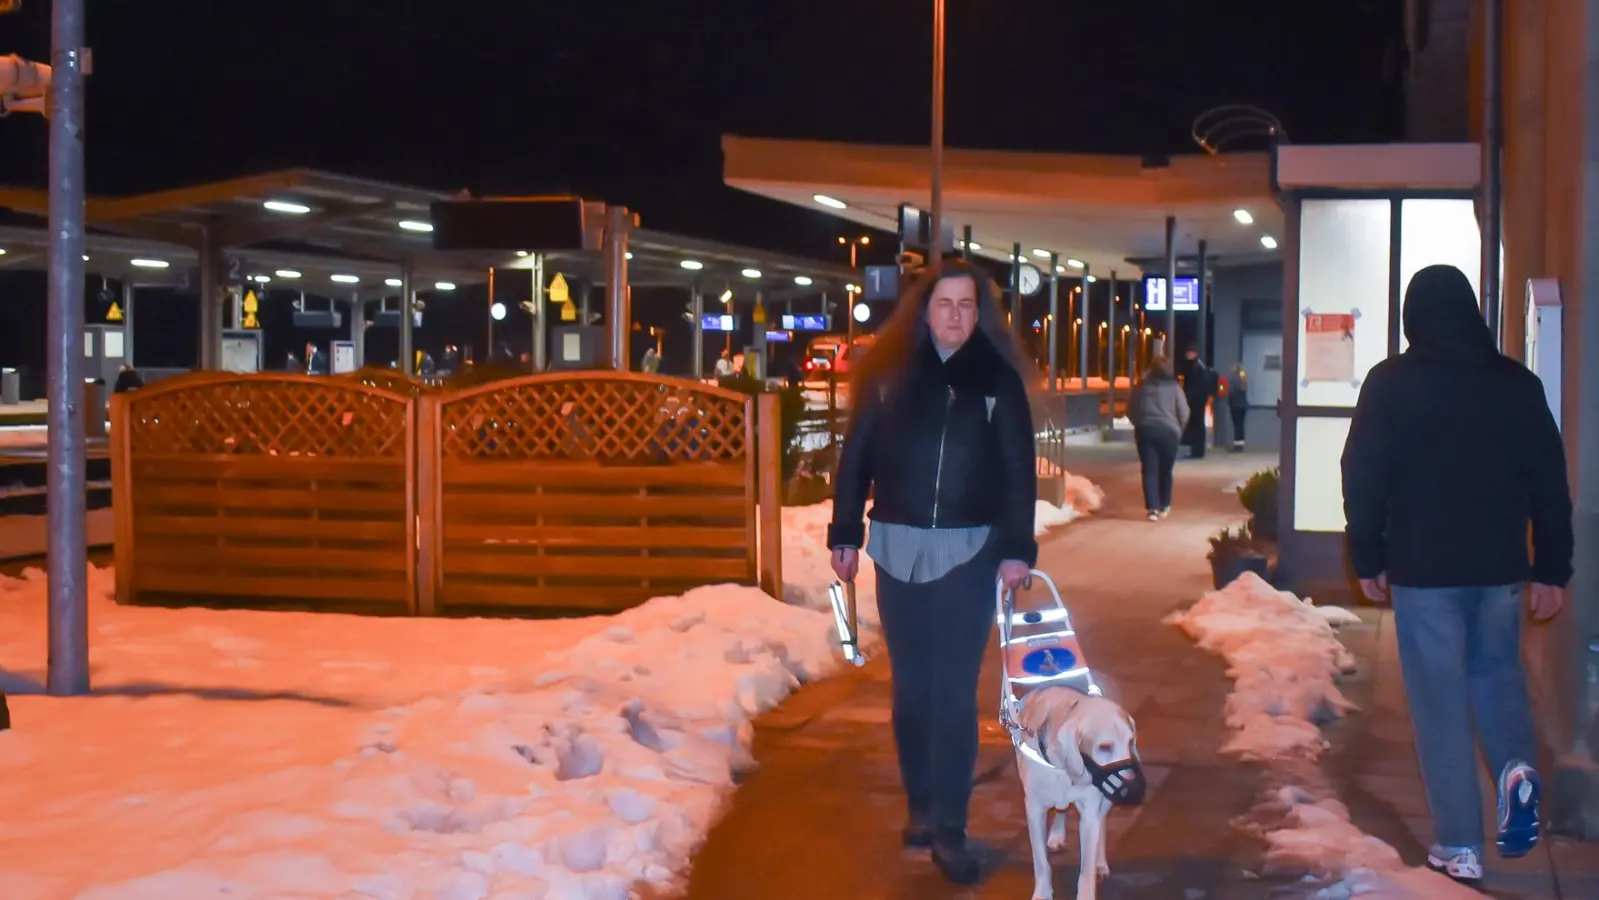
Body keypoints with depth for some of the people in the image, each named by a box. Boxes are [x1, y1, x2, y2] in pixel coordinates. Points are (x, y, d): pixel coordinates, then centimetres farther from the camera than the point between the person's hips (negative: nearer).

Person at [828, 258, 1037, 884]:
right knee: (911, 686, 9)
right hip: (898, 549, 2)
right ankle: (921, 806, 22)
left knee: (955, 691, -4)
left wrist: (1018, 549, -8)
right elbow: (856, 456, 5)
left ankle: (948, 827, -1)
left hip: (969, 551, -1)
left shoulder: (999, 379, 2)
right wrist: (844, 535, 1)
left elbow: (1020, 470, 0)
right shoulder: (890, 373, 3)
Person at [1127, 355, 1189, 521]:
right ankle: (1164, 506, 25)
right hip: (1168, 431, -1)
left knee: (1149, 470, 0)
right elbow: (1184, 413, -2)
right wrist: (1179, 431, 13)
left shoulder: (1141, 387, 5)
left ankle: (1152, 508, -11)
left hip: (1145, 430, 1)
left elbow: (1130, 410, 10)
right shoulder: (1174, 387, -1)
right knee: (1165, 470, 14)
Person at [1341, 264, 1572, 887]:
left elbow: (1363, 478, -5)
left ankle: (1459, 847, 4)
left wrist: (1367, 560, 5)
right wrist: (1552, 570, 10)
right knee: (1496, 669, 23)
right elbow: (1550, 483, 5)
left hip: (1423, 568, -3)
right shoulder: (1517, 383, 3)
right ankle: (1517, 766, -4)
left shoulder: (1390, 384, -5)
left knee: (1442, 704, 2)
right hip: (1500, 567, 3)